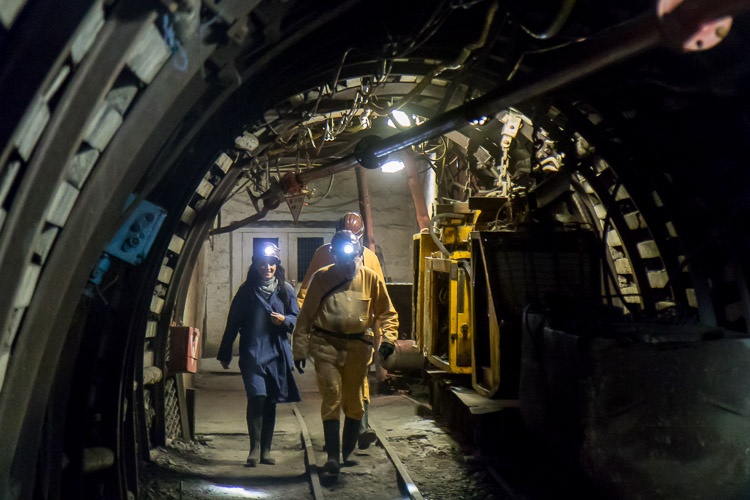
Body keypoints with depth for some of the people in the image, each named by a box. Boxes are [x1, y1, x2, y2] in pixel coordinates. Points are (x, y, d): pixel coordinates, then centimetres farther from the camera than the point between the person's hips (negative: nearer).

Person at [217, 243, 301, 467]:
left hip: (277, 353, 2)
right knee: (257, 396, -16)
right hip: (252, 353, -2)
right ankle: (255, 448, -5)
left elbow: (297, 319, 11)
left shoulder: (285, 289, 7)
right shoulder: (247, 290, 4)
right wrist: (224, 354, 8)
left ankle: (266, 450, 17)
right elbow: (233, 322, 7)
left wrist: (284, 320, -12)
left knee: (271, 401, 7)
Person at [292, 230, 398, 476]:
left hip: (357, 346, 2)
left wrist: (388, 338, -7)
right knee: (332, 396, -11)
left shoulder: (371, 279, 1)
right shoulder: (321, 277, -1)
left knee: (353, 400, 10)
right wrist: (300, 349, 0)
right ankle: (332, 456, -6)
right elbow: (306, 315, 3)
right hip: (326, 344, -2)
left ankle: (348, 453, 26)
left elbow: (387, 313, 9)